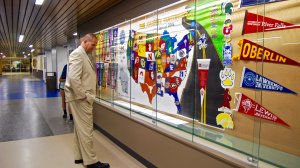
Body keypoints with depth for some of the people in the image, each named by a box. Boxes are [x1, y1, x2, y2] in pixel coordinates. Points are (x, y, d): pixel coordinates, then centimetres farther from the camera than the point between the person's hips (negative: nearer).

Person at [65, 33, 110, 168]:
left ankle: (80, 156, 26)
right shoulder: (78, 54, -14)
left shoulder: (84, 55, 16)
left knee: (80, 128, 15)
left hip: (82, 97, 10)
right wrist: (83, 96, -19)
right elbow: (73, 78, -25)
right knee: (86, 129, -4)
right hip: (80, 98, -10)